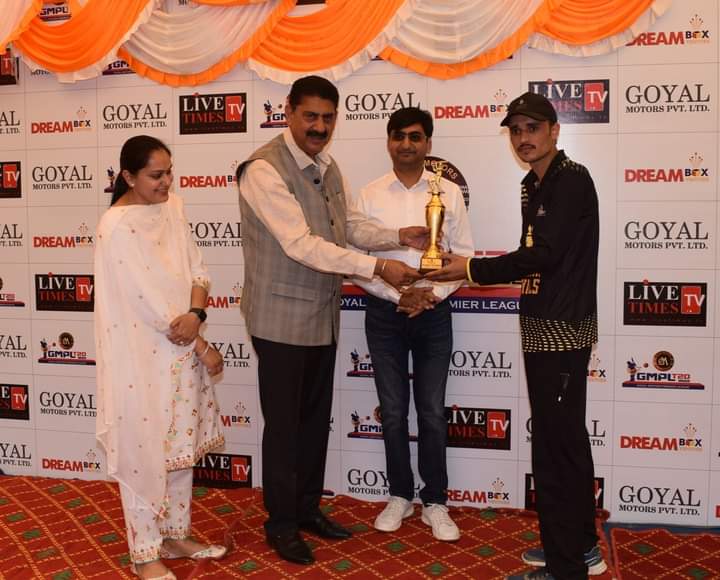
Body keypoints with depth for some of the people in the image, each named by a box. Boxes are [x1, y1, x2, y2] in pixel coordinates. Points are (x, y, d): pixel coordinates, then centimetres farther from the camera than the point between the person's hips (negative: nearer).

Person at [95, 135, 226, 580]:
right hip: (141, 355, -7)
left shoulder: (172, 208, 4)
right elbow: (150, 299, -19)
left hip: (181, 350, 7)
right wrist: (203, 346, -13)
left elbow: (197, 270, 4)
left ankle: (176, 535, 33)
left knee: (182, 446, 16)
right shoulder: (117, 226, -17)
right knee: (145, 452, 4)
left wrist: (195, 314, -16)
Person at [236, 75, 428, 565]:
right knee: (284, 424, 6)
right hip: (282, 318, -8)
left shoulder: (328, 166, 8)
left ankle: (308, 507, 35)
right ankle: (282, 522, 24)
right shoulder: (264, 169, -18)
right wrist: (377, 266, -28)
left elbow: (350, 225, 13)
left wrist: (398, 236, -5)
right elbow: (301, 244, -26)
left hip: (323, 316, 8)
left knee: (316, 418, 18)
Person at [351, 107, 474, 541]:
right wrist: (396, 295, -14)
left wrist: (434, 293, -14)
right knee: (394, 411, 10)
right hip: (385, 312, 1)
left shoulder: (449, 193, 0)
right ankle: (400, 496, 27)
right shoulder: (370, 195, -1)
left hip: (433, 312, 0)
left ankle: (435, 502, 21)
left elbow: (464, 254, 0)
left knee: (432, 412, 6)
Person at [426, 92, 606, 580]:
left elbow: (544, 254, -20)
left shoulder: (572, 179, -13)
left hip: (562, 331, -10)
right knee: (569, 440, 17)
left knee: (554, 447, -5)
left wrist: (473, 269, -14)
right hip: (546, 329, 10)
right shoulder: (535, 186, 14)